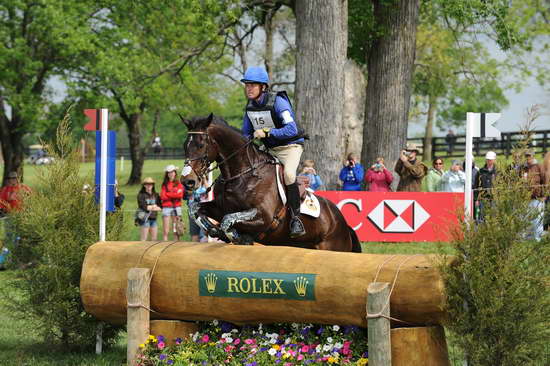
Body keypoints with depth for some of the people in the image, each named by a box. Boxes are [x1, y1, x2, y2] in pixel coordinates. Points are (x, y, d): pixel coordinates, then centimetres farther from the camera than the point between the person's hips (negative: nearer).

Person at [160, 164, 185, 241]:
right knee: (166, 231, -5)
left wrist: (168, 194, -6)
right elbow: (163, 197, -3)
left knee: (177, 230, -1)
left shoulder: (178, 183, 8)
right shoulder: (164, 184, 9)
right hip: (166, 208, 0)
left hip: (176, 207, 0)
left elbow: (180, 195, -7)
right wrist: (174, 195, -5)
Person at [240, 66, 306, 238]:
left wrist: (266, 132, -33)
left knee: (288, 173, -33)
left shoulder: (278, 102, -20)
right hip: (269, 149, 8)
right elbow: (246, 134, 15)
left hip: (290, 146, -8)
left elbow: (292, 130, -30)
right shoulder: (250, 106, 1)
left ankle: (295, 219, -29)